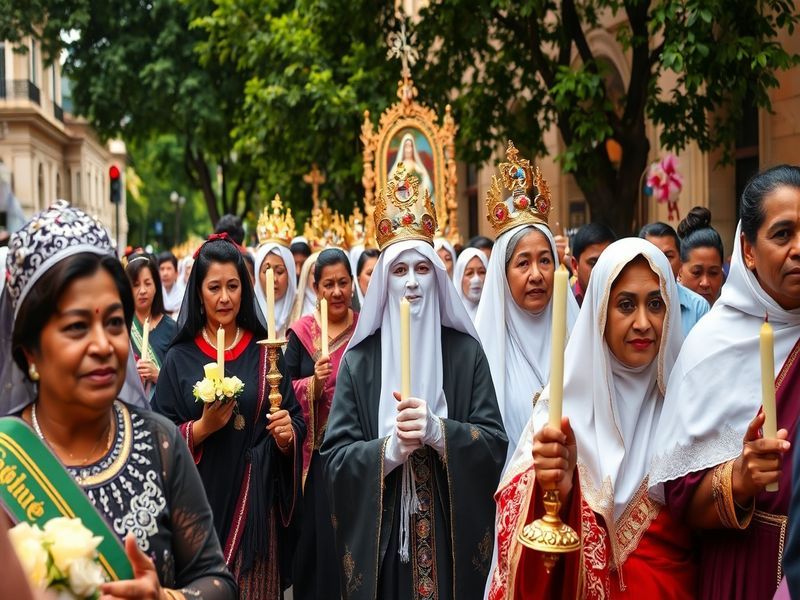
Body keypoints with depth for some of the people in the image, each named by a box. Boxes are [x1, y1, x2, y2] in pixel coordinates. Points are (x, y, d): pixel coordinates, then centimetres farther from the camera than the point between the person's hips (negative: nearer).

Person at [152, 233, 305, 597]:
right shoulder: (180, 357, 2)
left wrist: (287, 434, -17)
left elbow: (296, 421, 4)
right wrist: (202, 427, -17)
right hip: (200, 500, 0)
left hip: (257, 500, 1)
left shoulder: (264, 352, 4)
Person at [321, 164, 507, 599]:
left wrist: (437, 430, -19)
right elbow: (335, 457, -3)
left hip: (452, 532, 0)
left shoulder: (465, 352, 2)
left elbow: (494, 442, -4)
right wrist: (390, 447, -20)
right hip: (380, 533, 0)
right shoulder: (360, 358, 1)